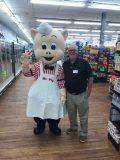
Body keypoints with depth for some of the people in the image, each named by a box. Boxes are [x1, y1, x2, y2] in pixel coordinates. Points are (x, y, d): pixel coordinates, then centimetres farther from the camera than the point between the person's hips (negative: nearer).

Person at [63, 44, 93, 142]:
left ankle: (83, 133, 28)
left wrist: (88, 91, -8)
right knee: (71, 114, 20)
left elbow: (90, 78, -7)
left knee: (83, 115, 9)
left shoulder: (84, 63, -10)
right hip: (69, 94, 4)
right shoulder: (65, 64, 2)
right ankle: (73, 127, 45)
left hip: (81, 94, -3)